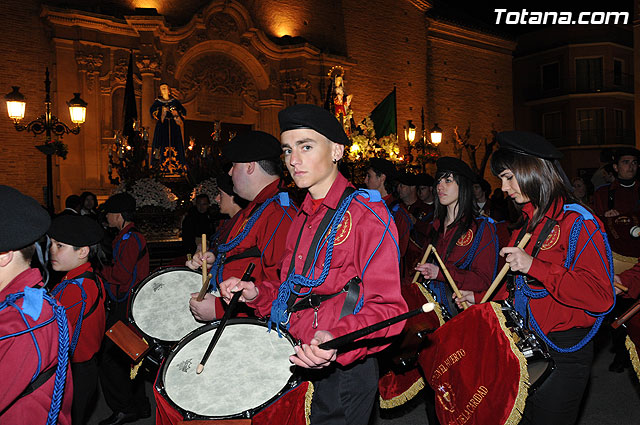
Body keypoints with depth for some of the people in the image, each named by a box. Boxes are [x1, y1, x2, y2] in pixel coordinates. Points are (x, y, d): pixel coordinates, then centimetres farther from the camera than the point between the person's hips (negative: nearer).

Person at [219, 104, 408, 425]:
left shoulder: (368, 214, -15)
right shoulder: (303, 218, 11)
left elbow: (386, 308, -19)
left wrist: (336, 338, -35)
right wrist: (256, 293, 3)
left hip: (342, 372, -7)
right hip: (298, 363, 8)